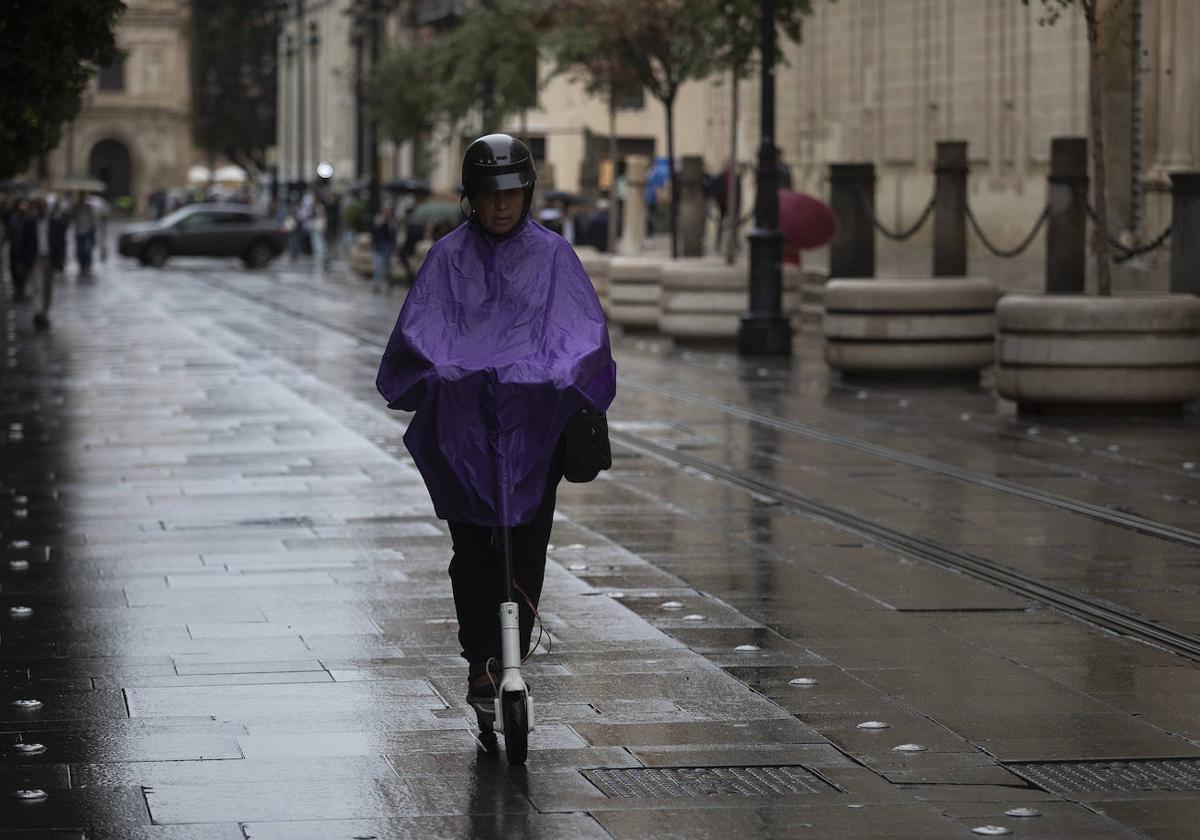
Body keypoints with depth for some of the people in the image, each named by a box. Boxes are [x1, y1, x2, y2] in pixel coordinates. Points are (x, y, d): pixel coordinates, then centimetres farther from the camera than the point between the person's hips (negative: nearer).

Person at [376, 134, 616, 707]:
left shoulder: (551, 254, 9)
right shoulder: (449, 256, 8)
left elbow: (584, 327, 3)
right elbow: (419, 328, 1)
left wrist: (565, 380, -14)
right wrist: (440, 373, -17)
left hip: (535, 417, 0)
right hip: (462, 417, 0)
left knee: (526, 545, -4)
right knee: (472, 546, -5)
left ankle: (509, 658, 3)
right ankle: (479, 661, -3)